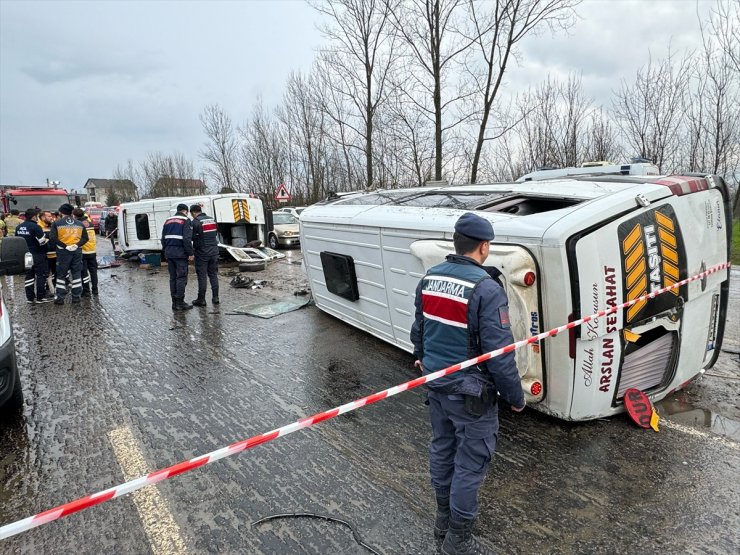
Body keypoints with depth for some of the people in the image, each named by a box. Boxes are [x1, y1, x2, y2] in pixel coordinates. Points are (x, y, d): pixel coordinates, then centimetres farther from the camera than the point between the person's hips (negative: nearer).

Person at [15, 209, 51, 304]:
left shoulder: (18, 227, 7)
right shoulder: (35, 227, -16)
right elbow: (42, 242, -18)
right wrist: (47, 240, 2)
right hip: (38, 255, -7)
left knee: (29, 276, 13)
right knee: (41, 276, 2)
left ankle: (30, 297, 16)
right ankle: (40, 297, 3)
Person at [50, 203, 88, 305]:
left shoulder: (57, 223, -3)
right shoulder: (80, 224, 7)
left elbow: (52, 238, -13)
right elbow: (85, 238, 2)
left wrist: (64, 245, -12)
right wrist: (77, 245, -8)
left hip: (63, 252, -2)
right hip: (77, 251, 3)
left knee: (61, 275, 6)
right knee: (76, 274, 10)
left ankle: (60, 298, 6)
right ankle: (76, 296, 12)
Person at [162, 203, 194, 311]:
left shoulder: (168, 221, 17)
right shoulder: (185, 221, -6)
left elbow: (163, 238, 18)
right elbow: (187, 239, -15)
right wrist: (190, 253, -12)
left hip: (169, 253, 7)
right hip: (180, 253, -7)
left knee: (173, 278, 11)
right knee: (181, 277, -3)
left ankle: (174, 302, 14)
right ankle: (180, 303, -3)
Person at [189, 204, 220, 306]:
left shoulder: (195, 222, -12)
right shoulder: (212, 219, 9)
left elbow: (192, 237, -13)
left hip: (202, 253, -6)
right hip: (214, 251, 6)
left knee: (202, 276, 0)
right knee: (213, 274, 11)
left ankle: (201, 299, 5)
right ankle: (215, 297, 12)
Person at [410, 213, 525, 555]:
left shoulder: (429, 279, -1)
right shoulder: (486, 290, -23)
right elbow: (499, 354, -21)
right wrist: (515, 397, -6)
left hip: (436, 384, 7)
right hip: (470, 392, -7)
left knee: (441, 450, 22)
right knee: (470, 463, 9)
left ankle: (443, 519, 41)